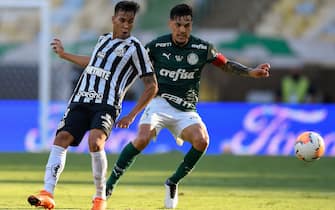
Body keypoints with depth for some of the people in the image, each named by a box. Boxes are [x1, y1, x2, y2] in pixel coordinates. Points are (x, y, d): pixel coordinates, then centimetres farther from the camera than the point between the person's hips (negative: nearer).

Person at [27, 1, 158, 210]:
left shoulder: (135, 48, 2)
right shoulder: (104, 39, 20)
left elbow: (152, 86, 2)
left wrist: (132, 115, -4)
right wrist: (64, 54, 50)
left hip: (106, 105, -6)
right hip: (80, 100, 6)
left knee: (95, 142, -29)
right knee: (61, 138, -14)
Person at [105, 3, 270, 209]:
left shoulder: (202, 48, 0)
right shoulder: (157, 46, -4)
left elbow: (226, 64, 11)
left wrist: (251, 72, 0)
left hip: (186, 110, 2)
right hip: (160, 102, -2)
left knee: (201, 140, -27)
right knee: (142, 139, -29)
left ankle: (173, 183, -4)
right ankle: (109, 186, -18)